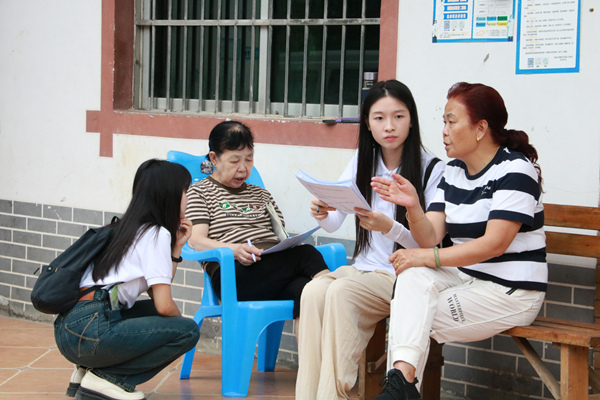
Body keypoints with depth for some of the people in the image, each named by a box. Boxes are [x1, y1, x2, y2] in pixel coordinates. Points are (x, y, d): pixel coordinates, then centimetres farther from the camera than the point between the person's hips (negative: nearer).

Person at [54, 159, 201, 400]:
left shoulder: (126, 228, 23)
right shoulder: (156, 234, -3)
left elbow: (156, 295, 20)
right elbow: (164, 305, -8)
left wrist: (176, 247, 21)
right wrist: (179, 320, 13)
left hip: (68, 328, 9)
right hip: (90, 329, -9)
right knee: (188, 331, -4)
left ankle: (90, 369, 12)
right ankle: (106, 378, -8)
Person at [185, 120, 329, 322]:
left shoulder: (261, 195, 34)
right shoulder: (199, 191, 17)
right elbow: (196, 241, 1)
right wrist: (235, 250, -19)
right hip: (231, 274, -4)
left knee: (302, 288, -35)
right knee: (306, 255, -31)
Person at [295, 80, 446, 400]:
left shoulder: (432, 170, -7)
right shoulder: (363, 162, 10)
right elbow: (333, 224, 3)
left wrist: (390, 227, -28)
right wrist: (322, 214, -21)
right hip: (363, 267, 5)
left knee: (341, 292, -31)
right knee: (314, 291, -26)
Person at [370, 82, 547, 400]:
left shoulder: (514, 170, -13)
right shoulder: (452, 172, 10)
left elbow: (494, 244, -22)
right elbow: (430, 238, 1)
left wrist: (427, 257, -23)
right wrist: (412, 207, -20)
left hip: (511, 292, -6)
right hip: (464, 278, 6)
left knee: (409, 320, -19)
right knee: (413, 276, -26)